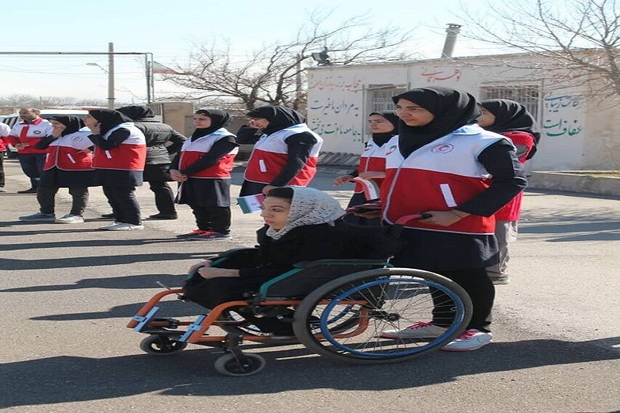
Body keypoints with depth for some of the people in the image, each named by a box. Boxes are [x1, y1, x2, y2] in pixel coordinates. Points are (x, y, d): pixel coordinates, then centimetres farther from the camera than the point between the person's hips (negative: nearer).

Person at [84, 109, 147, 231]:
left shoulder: (123, 130, -18)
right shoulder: (109, 129, 15)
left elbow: (105, 145, -22)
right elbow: (102, 145, 16)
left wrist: (95, 133, -9)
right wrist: (96, 133, 5)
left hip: (123, 169, -10)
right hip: (109, 168, 10)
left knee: (123, 194, -7)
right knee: (111, 194, 11)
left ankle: (134, 222, -1)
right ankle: (120, 220, 18)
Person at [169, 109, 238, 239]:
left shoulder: (225, 138, -10)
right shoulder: (194, 137, 21)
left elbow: (210, 159, -18)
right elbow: (181, 155, 16)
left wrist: (185, 173, -18)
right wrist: (174, 170, -5)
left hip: (212, 180, -9)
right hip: (189, 179, 9)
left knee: (214, 206, -4)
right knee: (197, 206, 13)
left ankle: (221, 231, 4)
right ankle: (203, 229, 24)